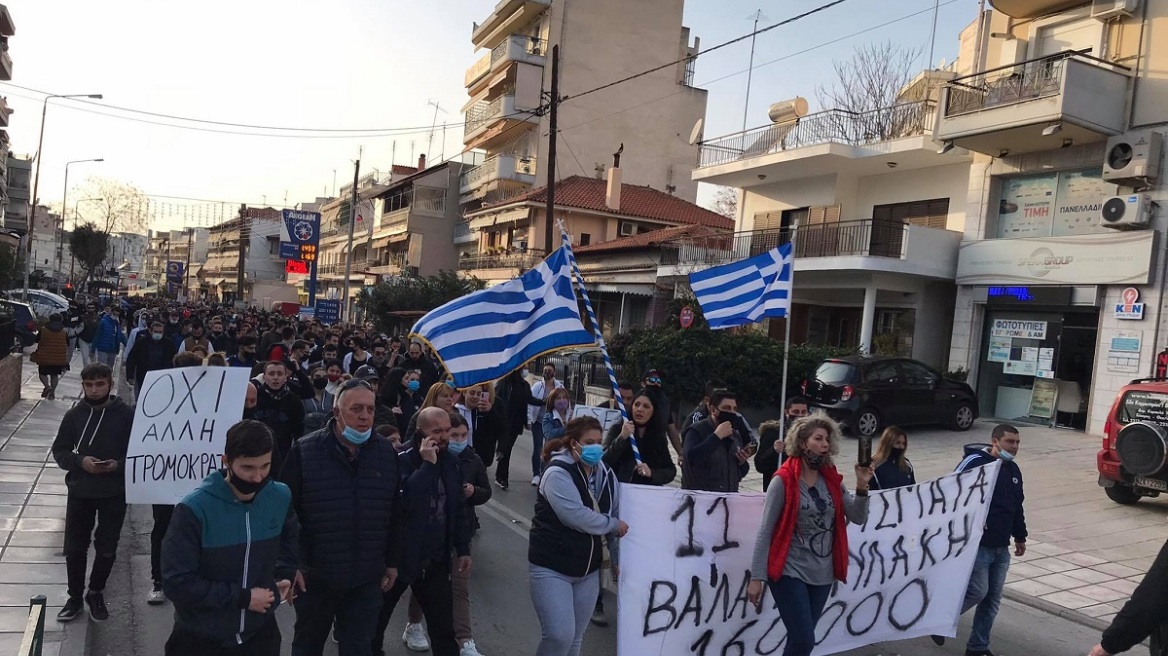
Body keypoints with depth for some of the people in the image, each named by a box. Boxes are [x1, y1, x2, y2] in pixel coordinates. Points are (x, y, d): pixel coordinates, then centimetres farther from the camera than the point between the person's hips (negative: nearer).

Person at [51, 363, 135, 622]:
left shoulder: (127, 414, -10)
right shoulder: (74, 415, -3)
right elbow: (59, 451, 3)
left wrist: (118, 465, -20)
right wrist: (80, 461, -16)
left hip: (114, 494, -2)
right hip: (80, 492, 2)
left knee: (107, 549, 10)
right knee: (74, 548, 10)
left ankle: (96, 594, 32)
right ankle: (75, 597, 29)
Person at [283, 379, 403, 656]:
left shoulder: (387, 453, -1)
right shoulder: (304, 451, -11)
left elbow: (394, 513, 7)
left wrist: (392, 561, 9)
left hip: (367, 578, 2)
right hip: (314, 575, -2)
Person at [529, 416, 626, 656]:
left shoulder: (605, 474, 3)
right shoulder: (557, 474, -18)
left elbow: (615, 516, 9)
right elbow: (578, 517, -28)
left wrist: (618, 557, 3)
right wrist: (614, 525, -15)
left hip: (588, 569, 6)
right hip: (551, 566, -6)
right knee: (559, 635, -13)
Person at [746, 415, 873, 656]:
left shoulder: (832, 480, 6)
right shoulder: (784, 481, -11)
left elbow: (858, 518, 0)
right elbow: (765, 532, -11)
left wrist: (862, 486, -16)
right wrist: (756, 577, -13)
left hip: (823, 574, 6)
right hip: (789, 573, -5)